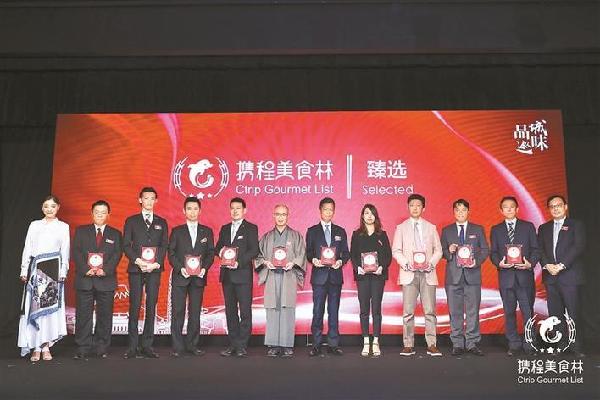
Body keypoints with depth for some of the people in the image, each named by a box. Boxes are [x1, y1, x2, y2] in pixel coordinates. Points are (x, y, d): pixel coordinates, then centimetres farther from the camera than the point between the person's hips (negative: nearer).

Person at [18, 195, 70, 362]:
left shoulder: (63, 227, 11)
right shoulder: (34, 225, 15)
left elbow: (65, 251, 7)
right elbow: (27, 248, 12)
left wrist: (63, 272, -3)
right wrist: (24, 270, 3)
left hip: (53, 268, -1)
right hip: (35, 267, 2)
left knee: (49, 306, -5)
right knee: (34, 306, -3)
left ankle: (46, 346, 1)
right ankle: (35, 348, 0)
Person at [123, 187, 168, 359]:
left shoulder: (161, 222, 14)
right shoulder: (131, 221, 10)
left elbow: (164, 246, 7)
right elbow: (126, 245, 3)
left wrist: (157, 263, -9)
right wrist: (138, 261, -12)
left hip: (154, 269, 1)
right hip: (136, 269, -1)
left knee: (151, 307, 1)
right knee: (134, 307, -4)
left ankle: (147, 346, 6)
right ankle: (133, 346, 0)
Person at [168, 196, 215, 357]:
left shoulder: (207, 231, 10)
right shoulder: (177, 231, 7)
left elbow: (211, 253, 7)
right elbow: (171, 254, 2)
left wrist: (204, 268, -10)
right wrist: (180, 268, -12)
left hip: (198, 277, 1)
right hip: (180, 276, -1)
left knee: (195, 312, 5)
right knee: (178, 312, -2)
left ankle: (192, 345, 13)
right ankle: (177, 346, 4)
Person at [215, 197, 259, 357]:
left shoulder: (251, 228, 1)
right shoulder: (224, 228, 18)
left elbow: (254, 250, -8)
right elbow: (218, 247, 18)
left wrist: (238, 262, -19)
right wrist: (220, 251, -6)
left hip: (243, 274, -5)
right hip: (227, 275, 5)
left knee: (245, 310, -5)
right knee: (230, 310, 8)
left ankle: (242, 345, -1)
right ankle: (233, 344, 14)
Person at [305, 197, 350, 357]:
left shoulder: (340, 231, 13)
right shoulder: (312, 231, 8)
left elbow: (346, 253, 11)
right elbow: (308, 252, 5)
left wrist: (341, 261, -10)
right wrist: (313, 260, -16)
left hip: (335, 275, 2)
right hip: (319, 276, -2)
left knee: (334, 311, 5)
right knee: (318, 312, -3)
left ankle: (333, 344, 10)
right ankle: (316, 345, 4)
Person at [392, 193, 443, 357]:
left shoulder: (431, 227, 14)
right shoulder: (401, 228, 10)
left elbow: (438, 250, 11)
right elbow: (396, 251, 6)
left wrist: (431, 263, -7)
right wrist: (406, 264, -10)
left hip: (428, 273, 1)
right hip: (409, 274, -1)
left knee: (430, 311, -2)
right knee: (408, 311, -2)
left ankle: (432, 345, 3)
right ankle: (408, 345, 3)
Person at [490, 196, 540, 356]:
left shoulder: (528, 226, 9)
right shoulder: (496, 230, 12)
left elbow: (535, 249, 5)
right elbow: (493, 253, 9)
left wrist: (530, 263, -13)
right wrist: (499, 263, -11)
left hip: (525, 275, -1)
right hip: (505, 275, 1)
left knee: (528, 311, -2)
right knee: (509, 312, 5)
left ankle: (530, 345, 7)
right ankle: (514, 344, 14)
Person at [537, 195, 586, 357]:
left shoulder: (576, 225, 5)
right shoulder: (543, 228, 17)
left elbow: (579, 247, -7)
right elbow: (539, 249, 8)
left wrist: (561, 265, -15)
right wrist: (547, 265, -10)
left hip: (570, 275, -4)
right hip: (550, 277, 4)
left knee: (572, 313, -5)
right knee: (555, 313, 4)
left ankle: (576, 347, 1)